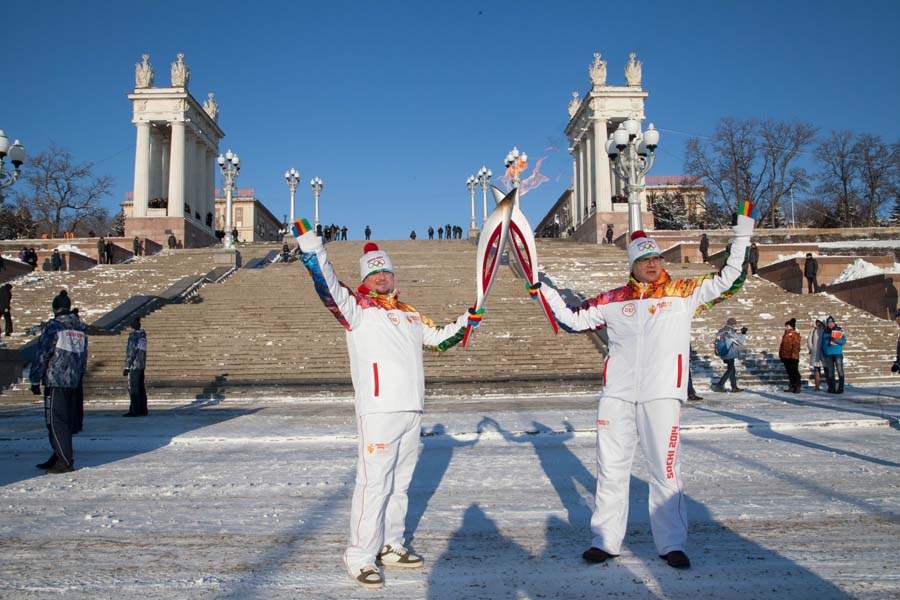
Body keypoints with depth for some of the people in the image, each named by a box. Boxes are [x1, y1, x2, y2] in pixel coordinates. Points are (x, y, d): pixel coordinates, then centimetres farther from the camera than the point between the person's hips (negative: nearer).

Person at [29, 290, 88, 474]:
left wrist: (35, 380, -5)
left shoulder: (53, 326, -10)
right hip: (73, 382, 7)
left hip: (55, 381, -7)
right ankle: (59, 457, 21)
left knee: (55, 421, -4)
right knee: (66, 421, 13)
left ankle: (66, 462, -7)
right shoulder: (80, 328, 12)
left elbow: (42, 355, -11)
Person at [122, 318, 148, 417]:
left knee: (133, 389, -5)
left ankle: (134, 411, -4)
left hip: (134, 365, -8)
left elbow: (131, 353, -18)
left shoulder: (133, 336, -14)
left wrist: (126, 367, -15)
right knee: (141, 388, 11)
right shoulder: (142, 335, 11)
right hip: (141, 365, 8)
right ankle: (143, 410, 13)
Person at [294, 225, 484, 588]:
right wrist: (312, 251, -28)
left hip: (412, 409, 7)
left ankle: (390, 546, 27)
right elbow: (329, 290, -17)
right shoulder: (358, 309, 1)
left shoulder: (410, 314, 20)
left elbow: (439, 338, 32)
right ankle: (360, 556, 2)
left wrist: (467, 320, 26)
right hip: (378, 410, -7)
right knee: (373, 483, -8)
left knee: (400, 483, 14)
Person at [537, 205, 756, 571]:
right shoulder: (613, 300, 10)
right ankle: (605, 540, 18)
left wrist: (741, 239, 4)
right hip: (617, 393, 2)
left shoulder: (683, 292, 8)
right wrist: (543, 290, 10)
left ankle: (672, 543, 16)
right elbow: (574, 319, 14)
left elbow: (726, 282, 8)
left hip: (661, 393, -2)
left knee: (665, 468, 2)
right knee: (610, 467, 7)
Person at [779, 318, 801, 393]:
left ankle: (797, 387, 2)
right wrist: (781, 354, 18)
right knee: (789, 372, 13)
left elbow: (796, 346, -16)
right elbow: (782, 345, 21)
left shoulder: (795, 334, -9)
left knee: (795, 372, -3)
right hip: (786, 357, 8)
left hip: (792, 358, -8)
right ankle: (791, 386, 20)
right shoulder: (785, 335, 16)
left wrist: (794, 355, -22)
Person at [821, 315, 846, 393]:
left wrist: (835, 340, -21)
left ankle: (840, 388, -5)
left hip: (838, 354, -4)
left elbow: (844, 341, -6)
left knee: (840, 371, -7)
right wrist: (822, 354, 10)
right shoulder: (825, 332, 12)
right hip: (828, 355, 4)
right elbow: (823, 343, 16)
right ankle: (831, 388, 12)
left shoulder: (839, 330, 1)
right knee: (830, 372, 6)